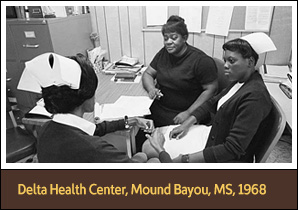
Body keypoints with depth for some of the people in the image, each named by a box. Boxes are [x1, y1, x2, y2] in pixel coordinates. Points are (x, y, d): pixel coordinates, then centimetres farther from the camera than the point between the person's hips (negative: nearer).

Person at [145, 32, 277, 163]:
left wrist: (184, 160, -30)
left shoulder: (255, 97, -24)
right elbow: (211, 103, 13)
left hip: (228, 159, -8)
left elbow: (232, 149, -28)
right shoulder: (240, 81, 3)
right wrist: (186, 124, -1)